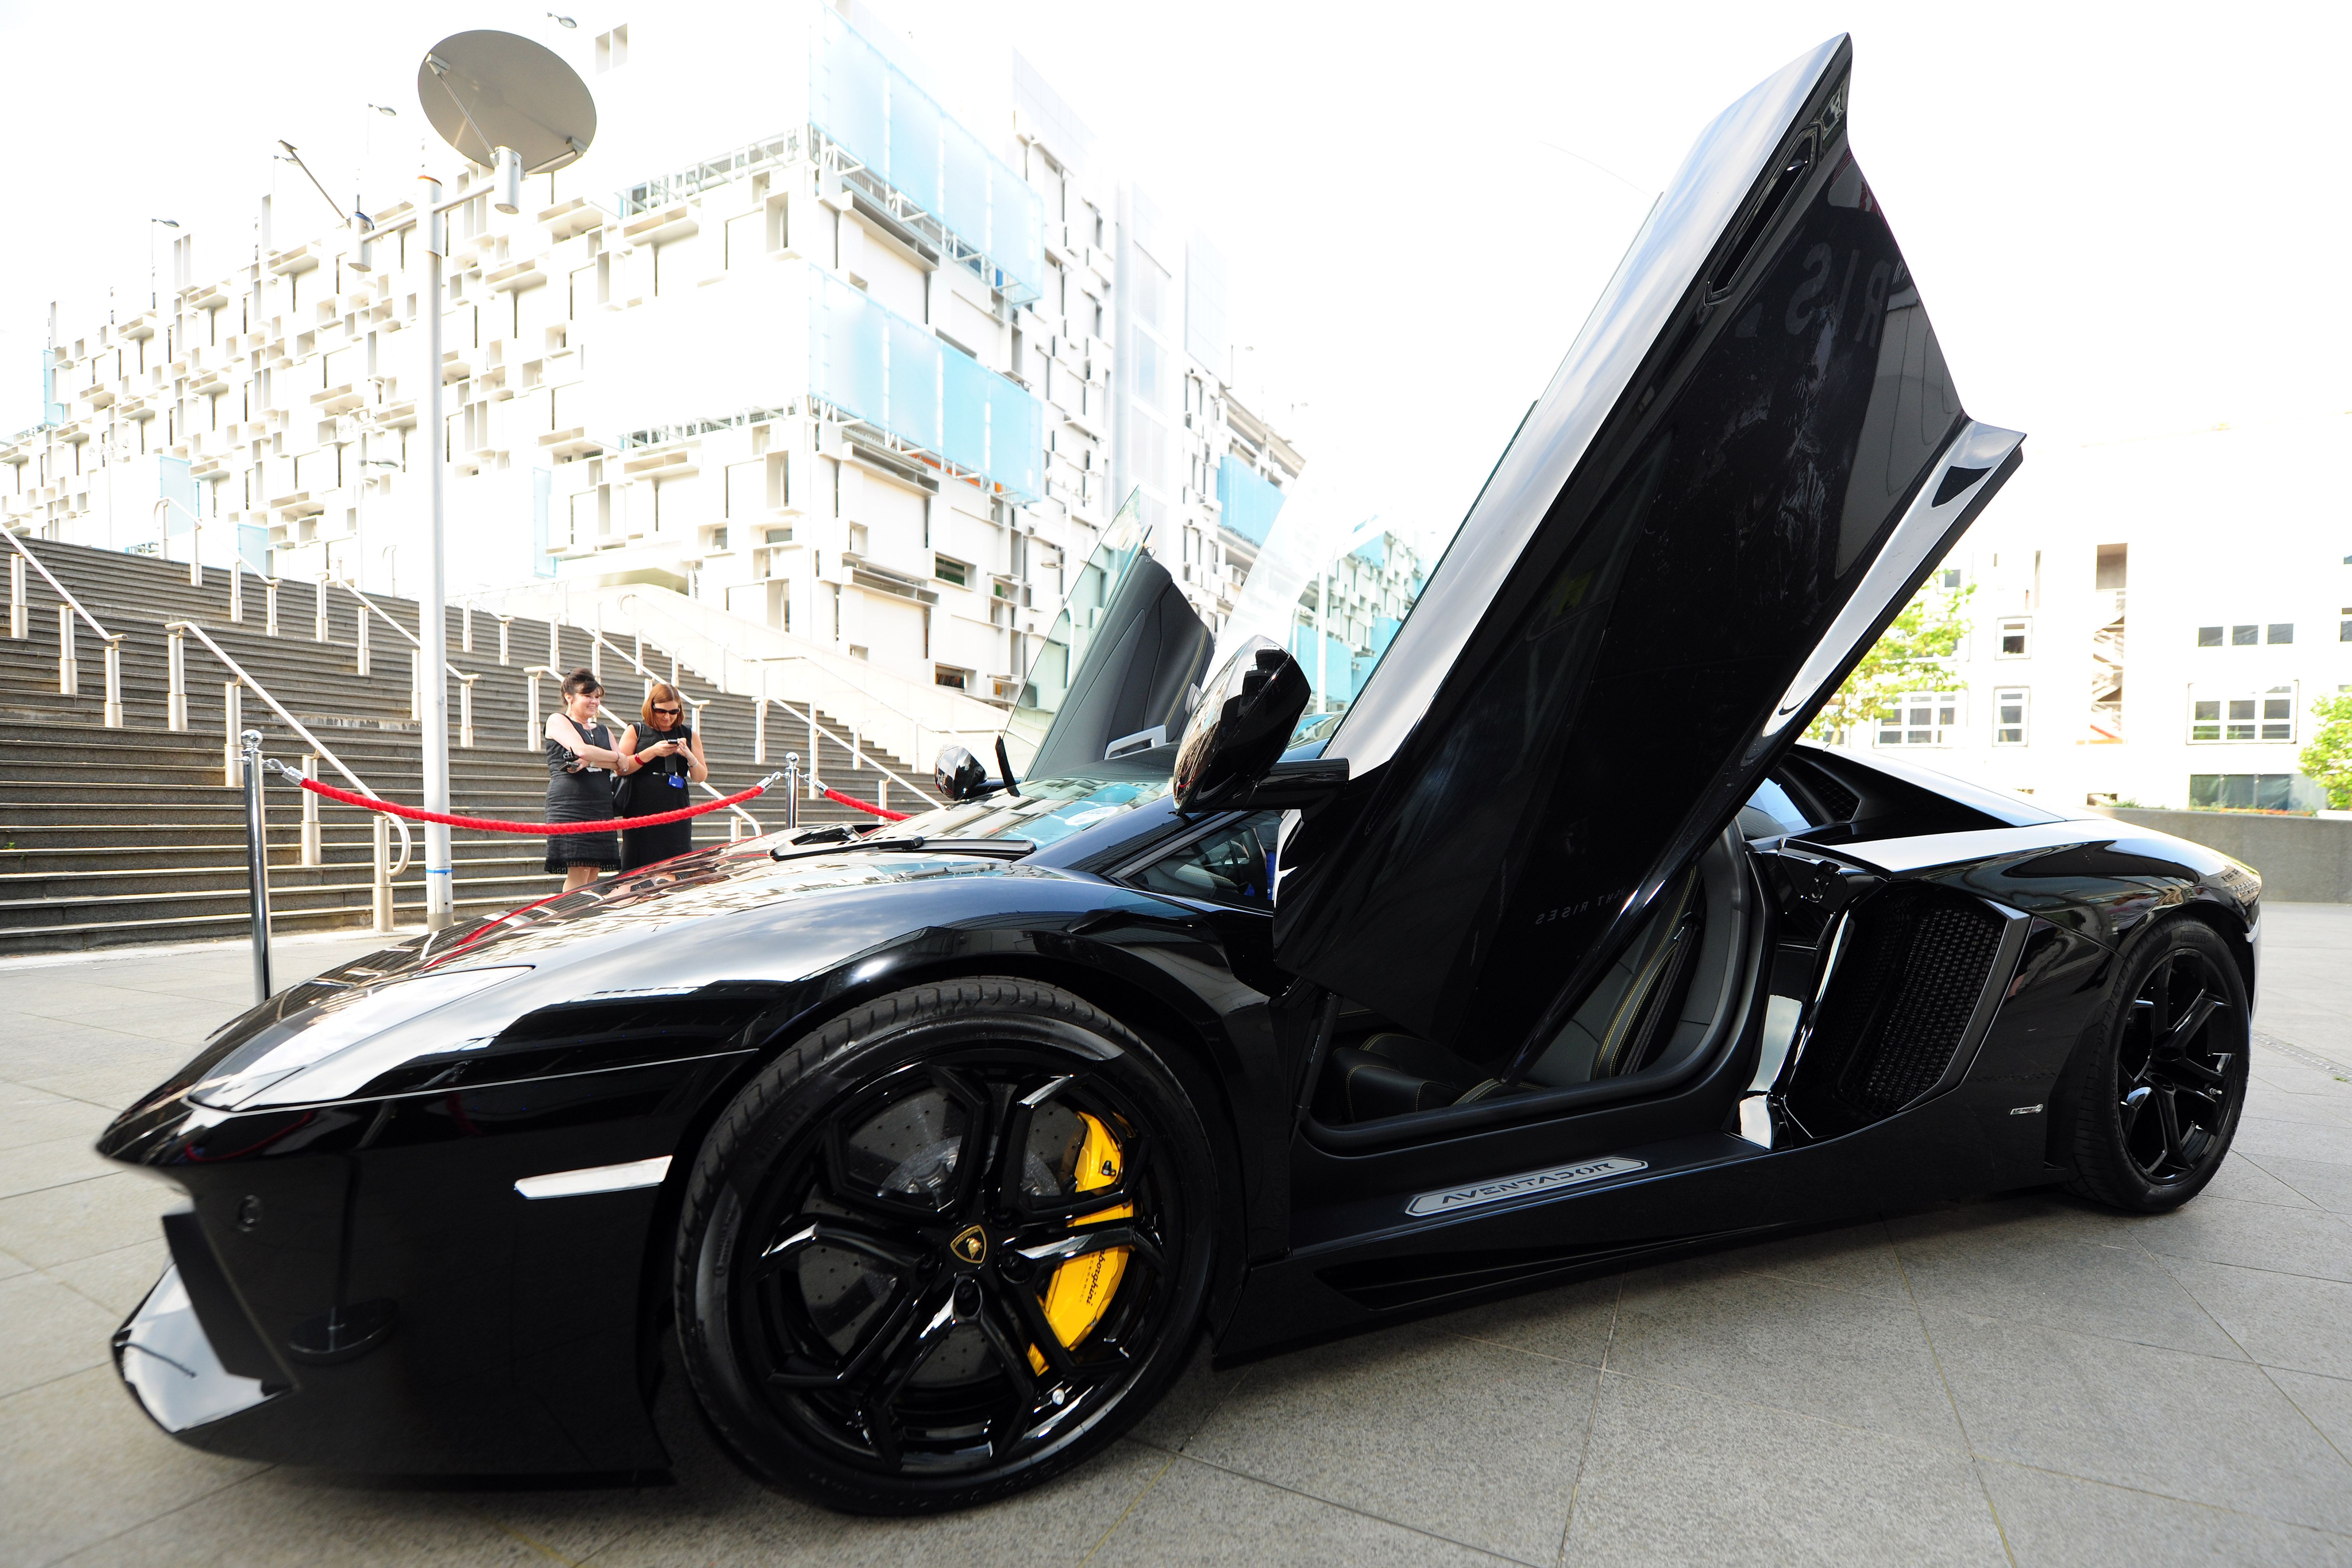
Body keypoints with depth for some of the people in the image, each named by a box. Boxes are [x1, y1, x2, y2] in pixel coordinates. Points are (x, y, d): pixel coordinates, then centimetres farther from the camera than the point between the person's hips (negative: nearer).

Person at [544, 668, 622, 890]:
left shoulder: (603, 731, 23)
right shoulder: (557, 721, 6)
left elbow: (623, 767, 9)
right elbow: (581, 749, -12)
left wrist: (591, 761, -8)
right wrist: (615, 757, 4)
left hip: (601, 809, 6)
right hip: (570, 805, -6)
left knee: (593, 875, 3)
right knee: (578, 873, -14)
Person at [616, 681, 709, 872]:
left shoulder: (689, 735, 15)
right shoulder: (635, 732, 10)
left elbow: (701, 777, 12)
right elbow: (620, 768, -2)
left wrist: (689, 756, -7)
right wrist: (652, 752, -12)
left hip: (676, 814, 1)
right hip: (642, 811, -1)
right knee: (639, 871, -5)